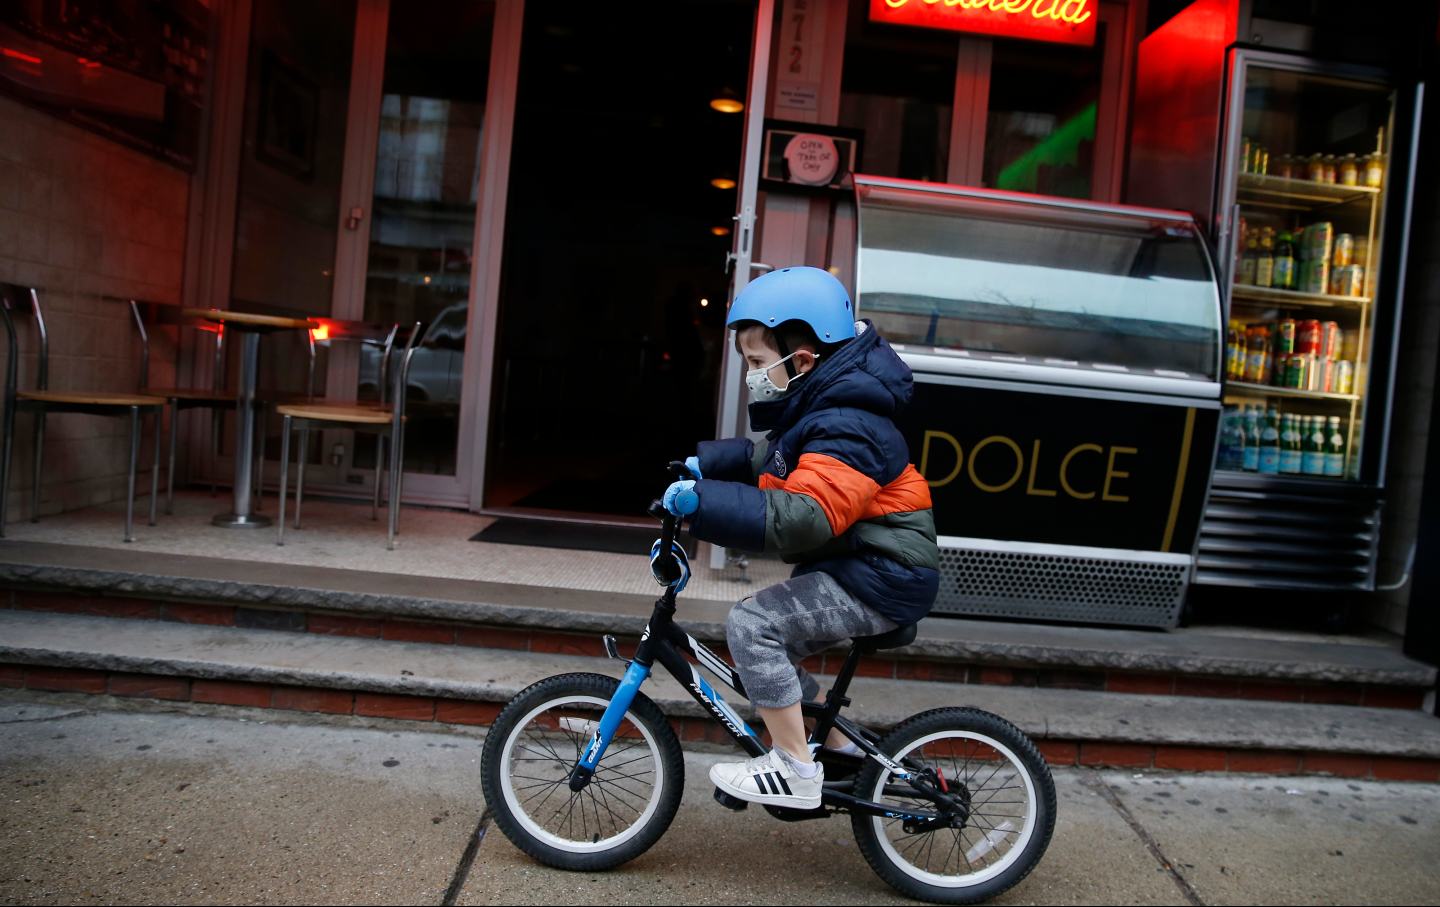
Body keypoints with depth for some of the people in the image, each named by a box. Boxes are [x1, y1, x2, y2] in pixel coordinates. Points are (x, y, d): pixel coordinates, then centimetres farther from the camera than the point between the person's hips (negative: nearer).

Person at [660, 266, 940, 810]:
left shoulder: (844, 428, -25)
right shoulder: (818, 409, 9)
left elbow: (802, 517, -38)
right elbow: (771, 461, 23)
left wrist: (703, 501, -37)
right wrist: (705, 464, 8)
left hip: (879, 580, -11)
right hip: (849, 567, 11)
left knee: (752, 624, -20)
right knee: (769, 651, 15)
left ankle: (796, 771, -7)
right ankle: (840, 747, 31)